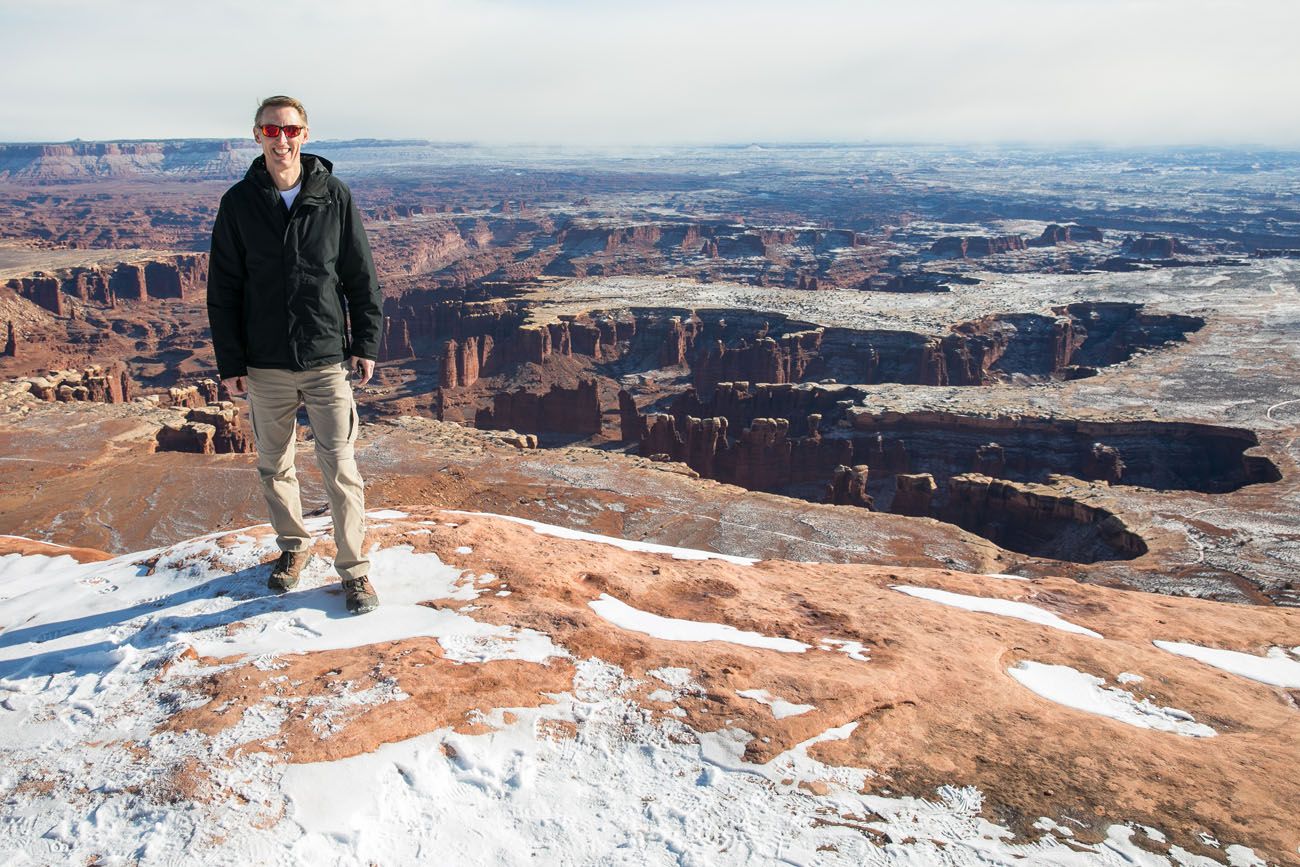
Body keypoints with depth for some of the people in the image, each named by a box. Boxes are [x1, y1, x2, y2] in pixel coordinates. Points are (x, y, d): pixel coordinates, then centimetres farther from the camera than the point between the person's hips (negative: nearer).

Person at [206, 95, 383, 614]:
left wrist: (366, 343, 0)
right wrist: (229, 362, 0)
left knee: (340, 466, -1)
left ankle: (353, 566, 12)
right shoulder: (239, 203, 0)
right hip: (265, 365, 2)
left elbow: (361, 276, 3)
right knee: (274, 465, 14)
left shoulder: (335, 196, -1)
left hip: (328, 358, -2)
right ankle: (293, 546, 35)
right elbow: (223, 289, 3)